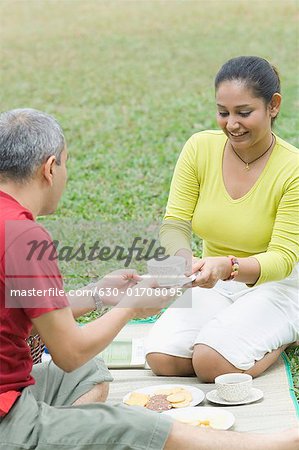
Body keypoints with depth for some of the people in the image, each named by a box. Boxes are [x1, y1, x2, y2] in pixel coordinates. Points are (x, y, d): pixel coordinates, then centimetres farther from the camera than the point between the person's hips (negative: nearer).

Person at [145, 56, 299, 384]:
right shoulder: (200, 148, -9)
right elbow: (174, 223, -9)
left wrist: (229, 266, -41)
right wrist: (184, 259, -32)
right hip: (214, 284, 4)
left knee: (213, 363, -25)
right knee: (162, 359, -17)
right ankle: (232, 327, 10)